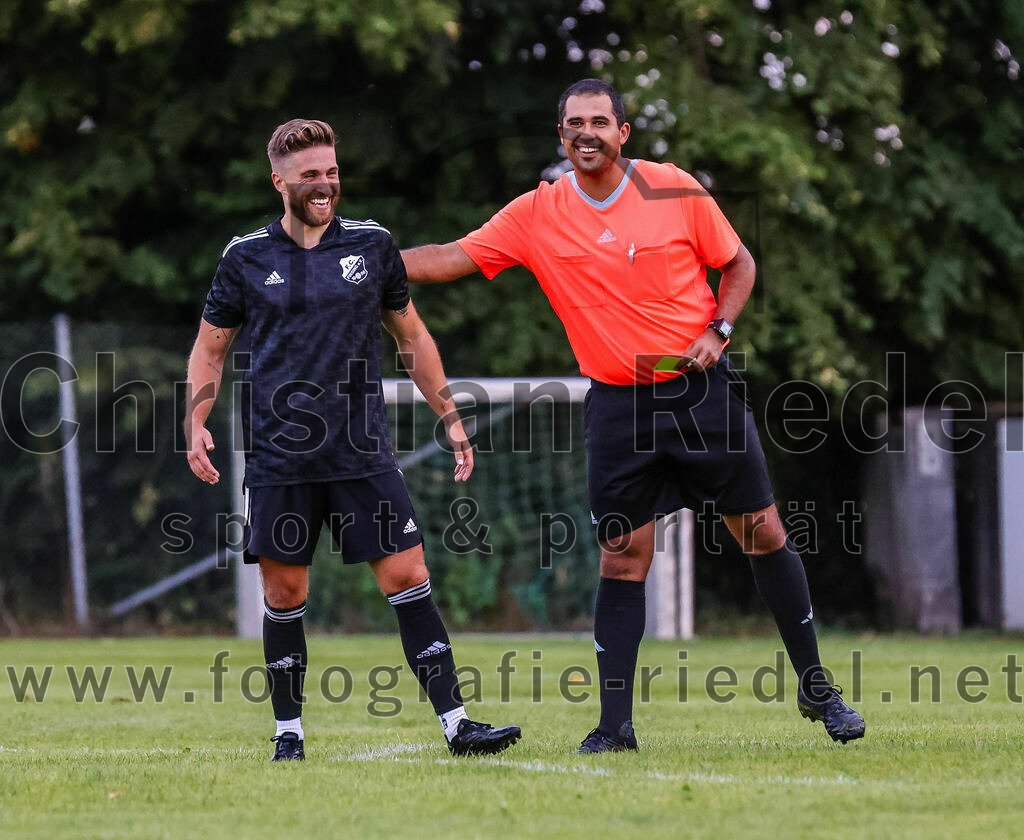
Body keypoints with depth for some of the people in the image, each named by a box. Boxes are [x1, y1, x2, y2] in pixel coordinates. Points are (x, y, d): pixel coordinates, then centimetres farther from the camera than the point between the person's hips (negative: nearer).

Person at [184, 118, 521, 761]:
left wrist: (450, 416, 13)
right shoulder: (247, 257, 4)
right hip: (279, 459, -1)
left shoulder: (373, 244, 7)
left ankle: (455, 724, -5)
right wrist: (197, 425, -2)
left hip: (364, 454, 1)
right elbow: (210, 348, 12)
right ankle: (289, 732, 15)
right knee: (285, 593, 2)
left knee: (408, 577, -5)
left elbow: (412, 335, 17)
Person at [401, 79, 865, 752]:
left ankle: (816, 689, 16)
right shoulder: (536, 215, -2)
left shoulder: (676, 190, -4)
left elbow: (738, 263, 7)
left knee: (764, 533, 2)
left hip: (702, 389, 0)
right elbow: (450, 259, -1)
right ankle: (616, 724, 2)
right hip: (618, 405, 0)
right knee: (623, 559, -3)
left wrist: (717, 332, -8)